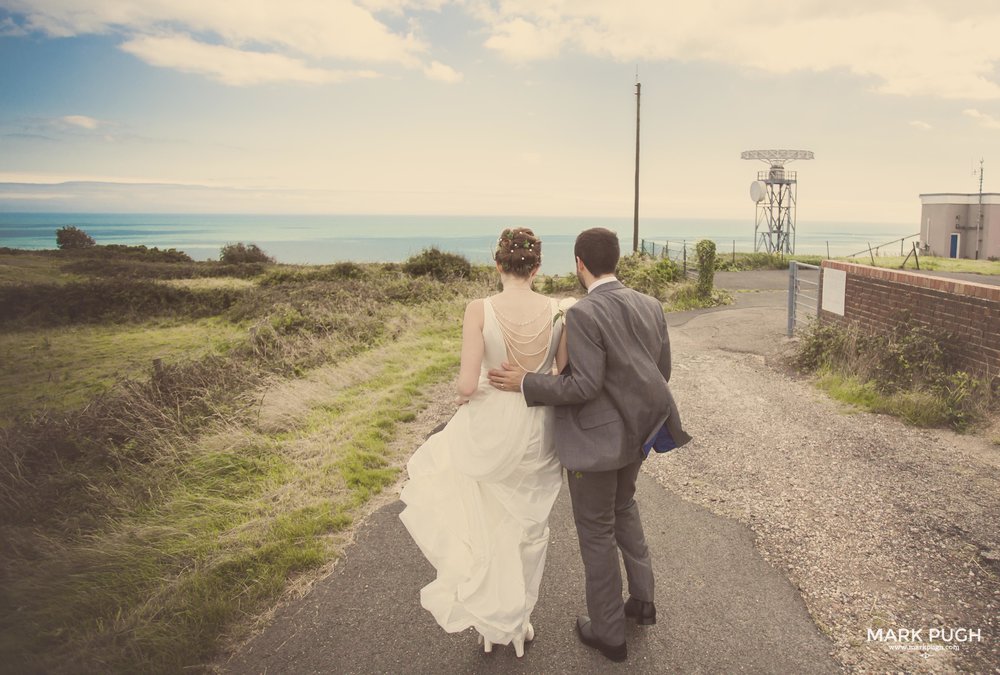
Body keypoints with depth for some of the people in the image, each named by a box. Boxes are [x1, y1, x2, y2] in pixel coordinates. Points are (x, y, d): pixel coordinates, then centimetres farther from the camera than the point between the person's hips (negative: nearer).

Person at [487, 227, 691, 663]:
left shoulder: (583, 314, -22)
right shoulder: (650, 306, 0)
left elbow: (585, 385, -25)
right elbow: (661, 372, 6)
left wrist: (525, 383, -18)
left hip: (595, 438, -7)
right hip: (634, 431, 7)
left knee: (596, 530, 10)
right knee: (623, 506, 30)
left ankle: (609, 632, 25)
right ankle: (642, 599, 37)